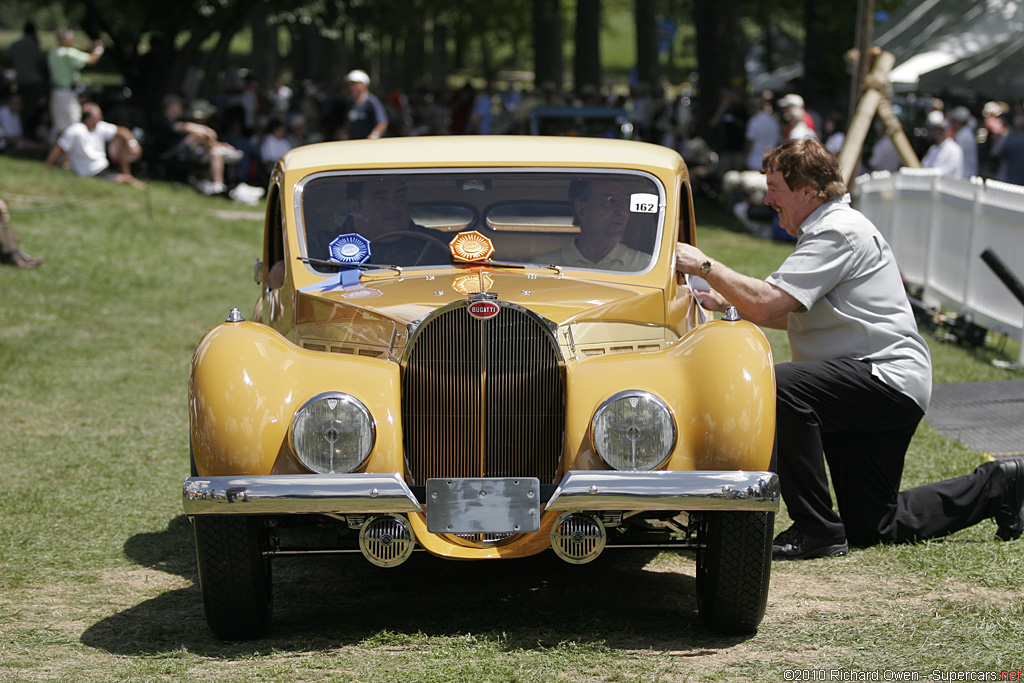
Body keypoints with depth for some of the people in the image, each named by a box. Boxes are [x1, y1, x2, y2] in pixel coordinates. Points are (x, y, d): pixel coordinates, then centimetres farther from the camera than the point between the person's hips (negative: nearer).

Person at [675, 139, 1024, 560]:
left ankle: (816, 530, -25)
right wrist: (727, 302, 12)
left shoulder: (837, 233, -15)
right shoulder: (828, 228, 18)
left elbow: (767, 304, -25)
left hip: (889, 380, -11)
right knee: (870, 527, 11)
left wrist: (706, 266, -14)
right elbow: (791, 316, 23)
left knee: (782, 387, -32)